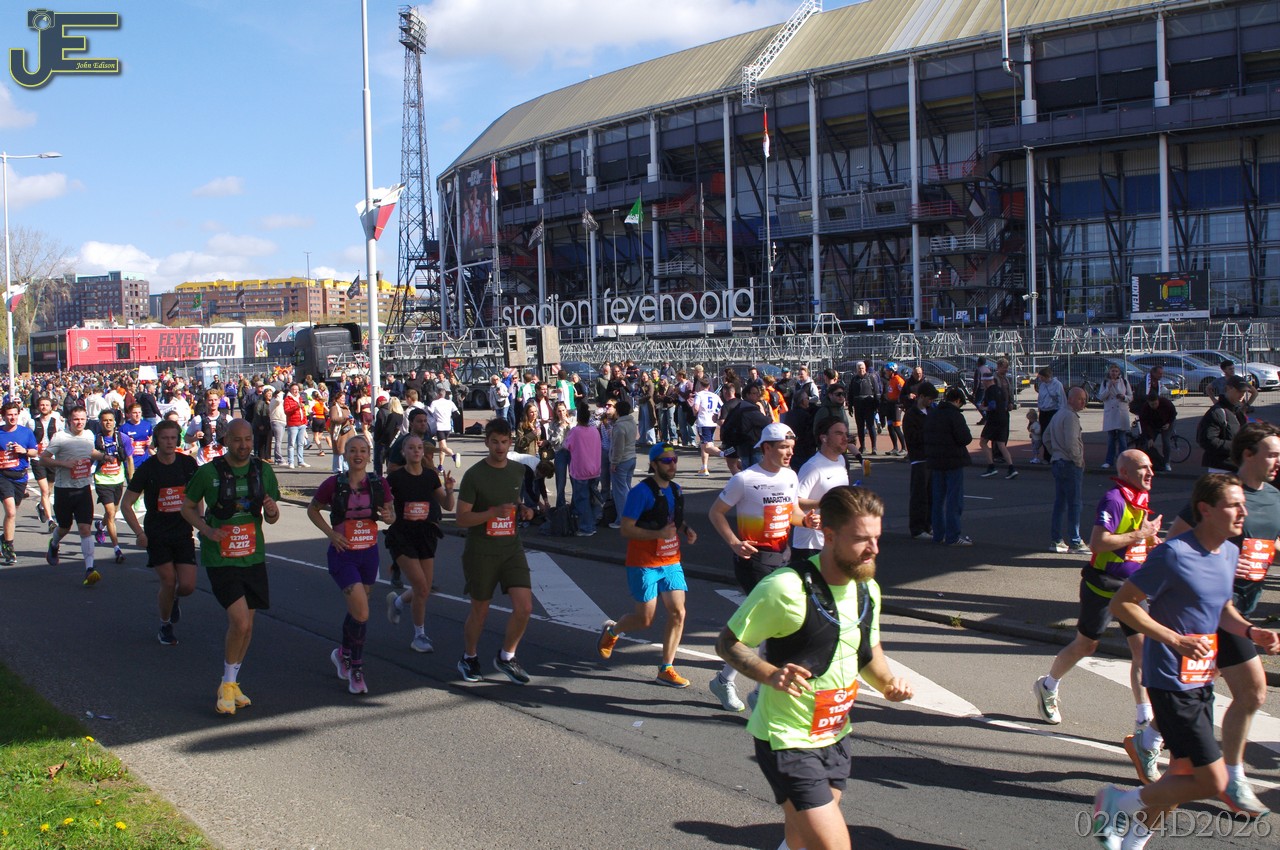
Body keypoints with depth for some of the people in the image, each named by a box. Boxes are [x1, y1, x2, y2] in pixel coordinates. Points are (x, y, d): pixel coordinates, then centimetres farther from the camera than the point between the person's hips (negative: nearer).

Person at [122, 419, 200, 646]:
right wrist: (139, 532, -13)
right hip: (156, 535, -2)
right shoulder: (147, 469, -8)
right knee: (168, 582, -7)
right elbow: (127, 504, -3)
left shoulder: (188, 464, 0)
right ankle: (165, 626, 19)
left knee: (187, 586, -6)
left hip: (183, 533, 2)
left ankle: (171, 598, 31)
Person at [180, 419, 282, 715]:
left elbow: (272, 518, 11)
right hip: (219, 558, -4)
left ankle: (231, 683, 30)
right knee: (240, 622, -15)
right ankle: (227, 685, 4)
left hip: (253, 556, 4)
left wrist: (272, 511, -13)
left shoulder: (263, 471, 3)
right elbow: (187, 507, 4)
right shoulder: (208, 472, -8)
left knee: (246, 626, 11)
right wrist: (206, 529, -13)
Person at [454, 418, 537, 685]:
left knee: (524, 608, -7)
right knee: (480, 610, 9)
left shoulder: (518, 471, 6)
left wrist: (523, 510, 1)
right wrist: (494, 512, -26)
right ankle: (469, 658, 34)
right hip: (480, 553, -4)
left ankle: (506, 657, 15)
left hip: (511, 550, 4)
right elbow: (462, 518, -12)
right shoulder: (474, 475, -10)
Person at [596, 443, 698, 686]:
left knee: (678, 613, -3)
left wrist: (687, 530, 3)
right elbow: (626, 529, -17)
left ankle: (666, 669, 7)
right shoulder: (641, 492, -15)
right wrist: (658, 534, -27)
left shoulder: (676, 490, 8)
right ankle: (611, 631, 33)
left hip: (671, 561, 6)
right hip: (644, 564, -6)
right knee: (645, 619, 1)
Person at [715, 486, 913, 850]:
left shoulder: (868, 589, 1)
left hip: (835, 737, 8)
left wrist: (888, 682, -3)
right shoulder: (786, 588, -23)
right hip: (786, 740, -8)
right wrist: (771, 675, -31)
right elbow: (727, 643, -14)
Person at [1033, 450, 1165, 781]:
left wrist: (1151, 540, 8)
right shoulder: (1113, 500, -17)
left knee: (1143, 649, -4)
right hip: (1103, 585, -7)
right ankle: (1047, 687, 36)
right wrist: (1140, 535, -21)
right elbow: (1097, 542, -26)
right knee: (1086, 644, 9)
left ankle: (1145, 729, -4)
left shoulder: (1141, 501, 11)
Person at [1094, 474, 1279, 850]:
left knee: (1184, 777, 14)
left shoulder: (1230, 553, 7)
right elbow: (1121, 604, -17)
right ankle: (1120, 802, 8)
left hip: (1202, 681, 9)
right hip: (1171, 683, -9)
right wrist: (1175, 640, -24)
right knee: (1213, 781, -9)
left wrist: (1249, 630, 1)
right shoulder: (1173, 554, -19)